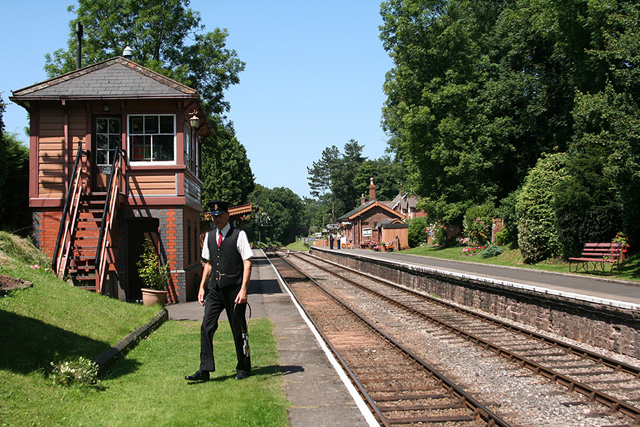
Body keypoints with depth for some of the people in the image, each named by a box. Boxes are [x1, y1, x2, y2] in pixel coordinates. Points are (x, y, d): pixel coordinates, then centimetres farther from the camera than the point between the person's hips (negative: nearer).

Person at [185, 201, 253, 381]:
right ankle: (205, 370, 0)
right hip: (215, 289, 5)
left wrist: (243, 289, -16)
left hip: (234, 289, -5)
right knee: (206, 327, -5)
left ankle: (243, 368, 21)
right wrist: (202, 287, 12)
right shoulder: (209, 236, 12)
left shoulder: (239, 235, -5)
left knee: (239, 330, 6)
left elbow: (247, 263, -8)